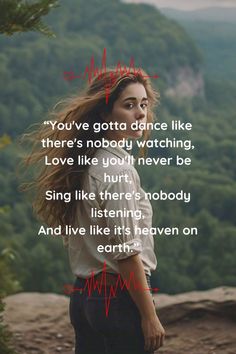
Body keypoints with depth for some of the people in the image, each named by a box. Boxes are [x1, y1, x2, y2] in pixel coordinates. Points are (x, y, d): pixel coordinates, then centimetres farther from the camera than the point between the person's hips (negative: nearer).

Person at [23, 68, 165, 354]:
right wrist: (149, 317, -15)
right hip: (119, 298, -9)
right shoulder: (118, 171, -16)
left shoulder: (84, 165, 9)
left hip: (83, 296, 9)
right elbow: (126, 253, -19)